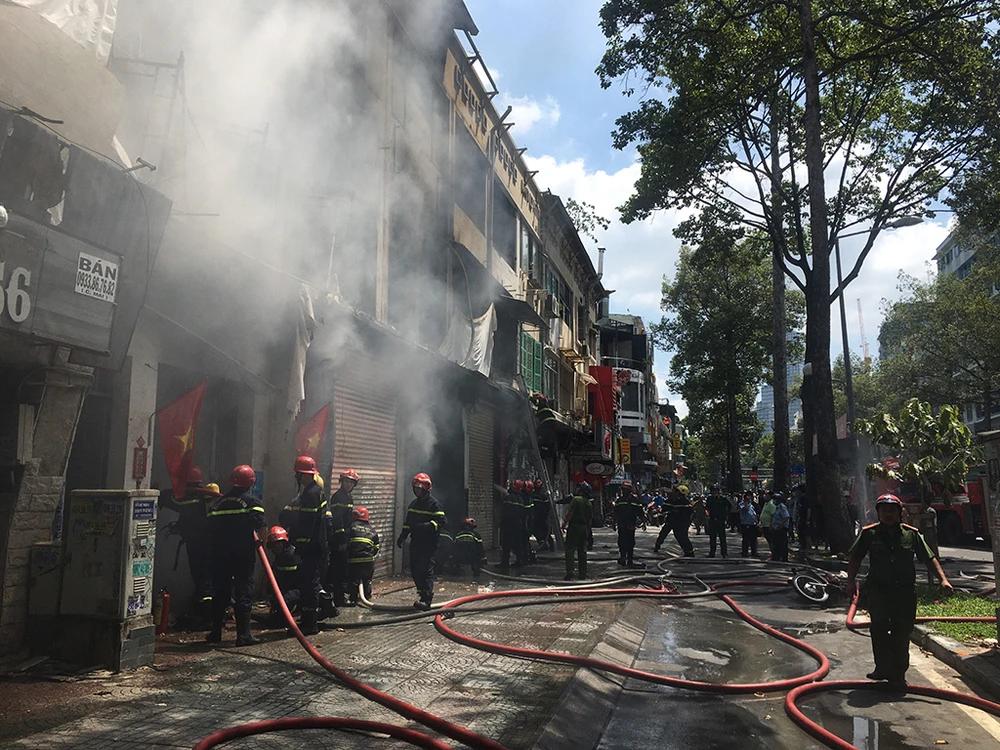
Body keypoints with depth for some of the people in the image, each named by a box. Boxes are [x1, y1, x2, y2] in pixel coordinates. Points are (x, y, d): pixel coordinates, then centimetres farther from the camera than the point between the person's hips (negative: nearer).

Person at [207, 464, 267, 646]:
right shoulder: (252, 501, -5)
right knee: (244, 592, 0)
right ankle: (243, 634, 0)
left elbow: (211, 529, 11)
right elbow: (262, 525, -18)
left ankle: (215, 632, 20)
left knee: (220, 592, 14)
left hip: (220, 554, 5)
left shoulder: (217, 503, 11)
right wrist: (260, 540, -3)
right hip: (243, 555, -5)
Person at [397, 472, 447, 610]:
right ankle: (423, 595, 20)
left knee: (426, 570, -9)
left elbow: (442, 521, -15)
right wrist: (402, 537, 18)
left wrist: (427, 526, -28)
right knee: (415, 570, 9)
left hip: (428, 544, -8)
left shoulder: (433, 503, -8)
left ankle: (426, 600, -7)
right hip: (415, 542, 8)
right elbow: (408, 523, 24)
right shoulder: (413, 503, 17)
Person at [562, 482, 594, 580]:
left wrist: (565, 523, -10)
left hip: (574, 527, -6)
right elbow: (590, 519, 16)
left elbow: (571, 513, -16)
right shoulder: (590, 504, 13)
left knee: (570, 550, -6)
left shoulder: (576, 499, -9)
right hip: (584, 528, 7)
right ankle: (583, 574, 14)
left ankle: (569, 573, -15)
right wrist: (588, 531, 24)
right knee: (582, 551, 12)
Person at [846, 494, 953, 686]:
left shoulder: (912, 534, 7)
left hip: (906, 591, 2)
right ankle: (883, 668, -5)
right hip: (878, 589, -2)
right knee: (879, 627, -15)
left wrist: (943, 579, -3)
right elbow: (855, 558, 4)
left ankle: (898, 673, 17)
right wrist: (851, 581, -7)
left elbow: (929, 558, 8)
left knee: (902, 633, 6)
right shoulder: (869, 533, 3)